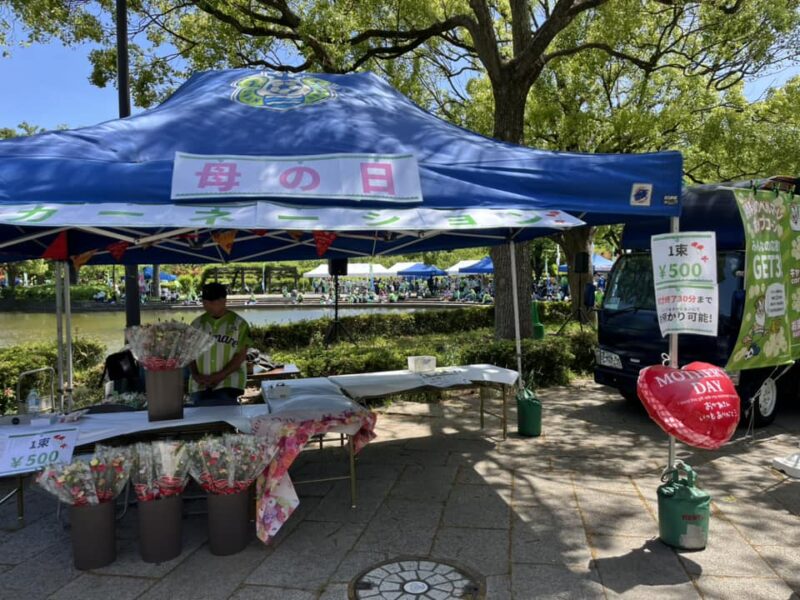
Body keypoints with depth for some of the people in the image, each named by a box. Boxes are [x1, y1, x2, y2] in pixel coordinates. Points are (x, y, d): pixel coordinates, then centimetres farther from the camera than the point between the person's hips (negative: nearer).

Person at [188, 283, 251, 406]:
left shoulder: (239, 324, -1)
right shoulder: (197, 324, 11)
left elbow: (241, 355, -5)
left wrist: (221, 375, -15)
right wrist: (195, 375, -7)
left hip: (228, 384, -4)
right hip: (200, 385, 4)